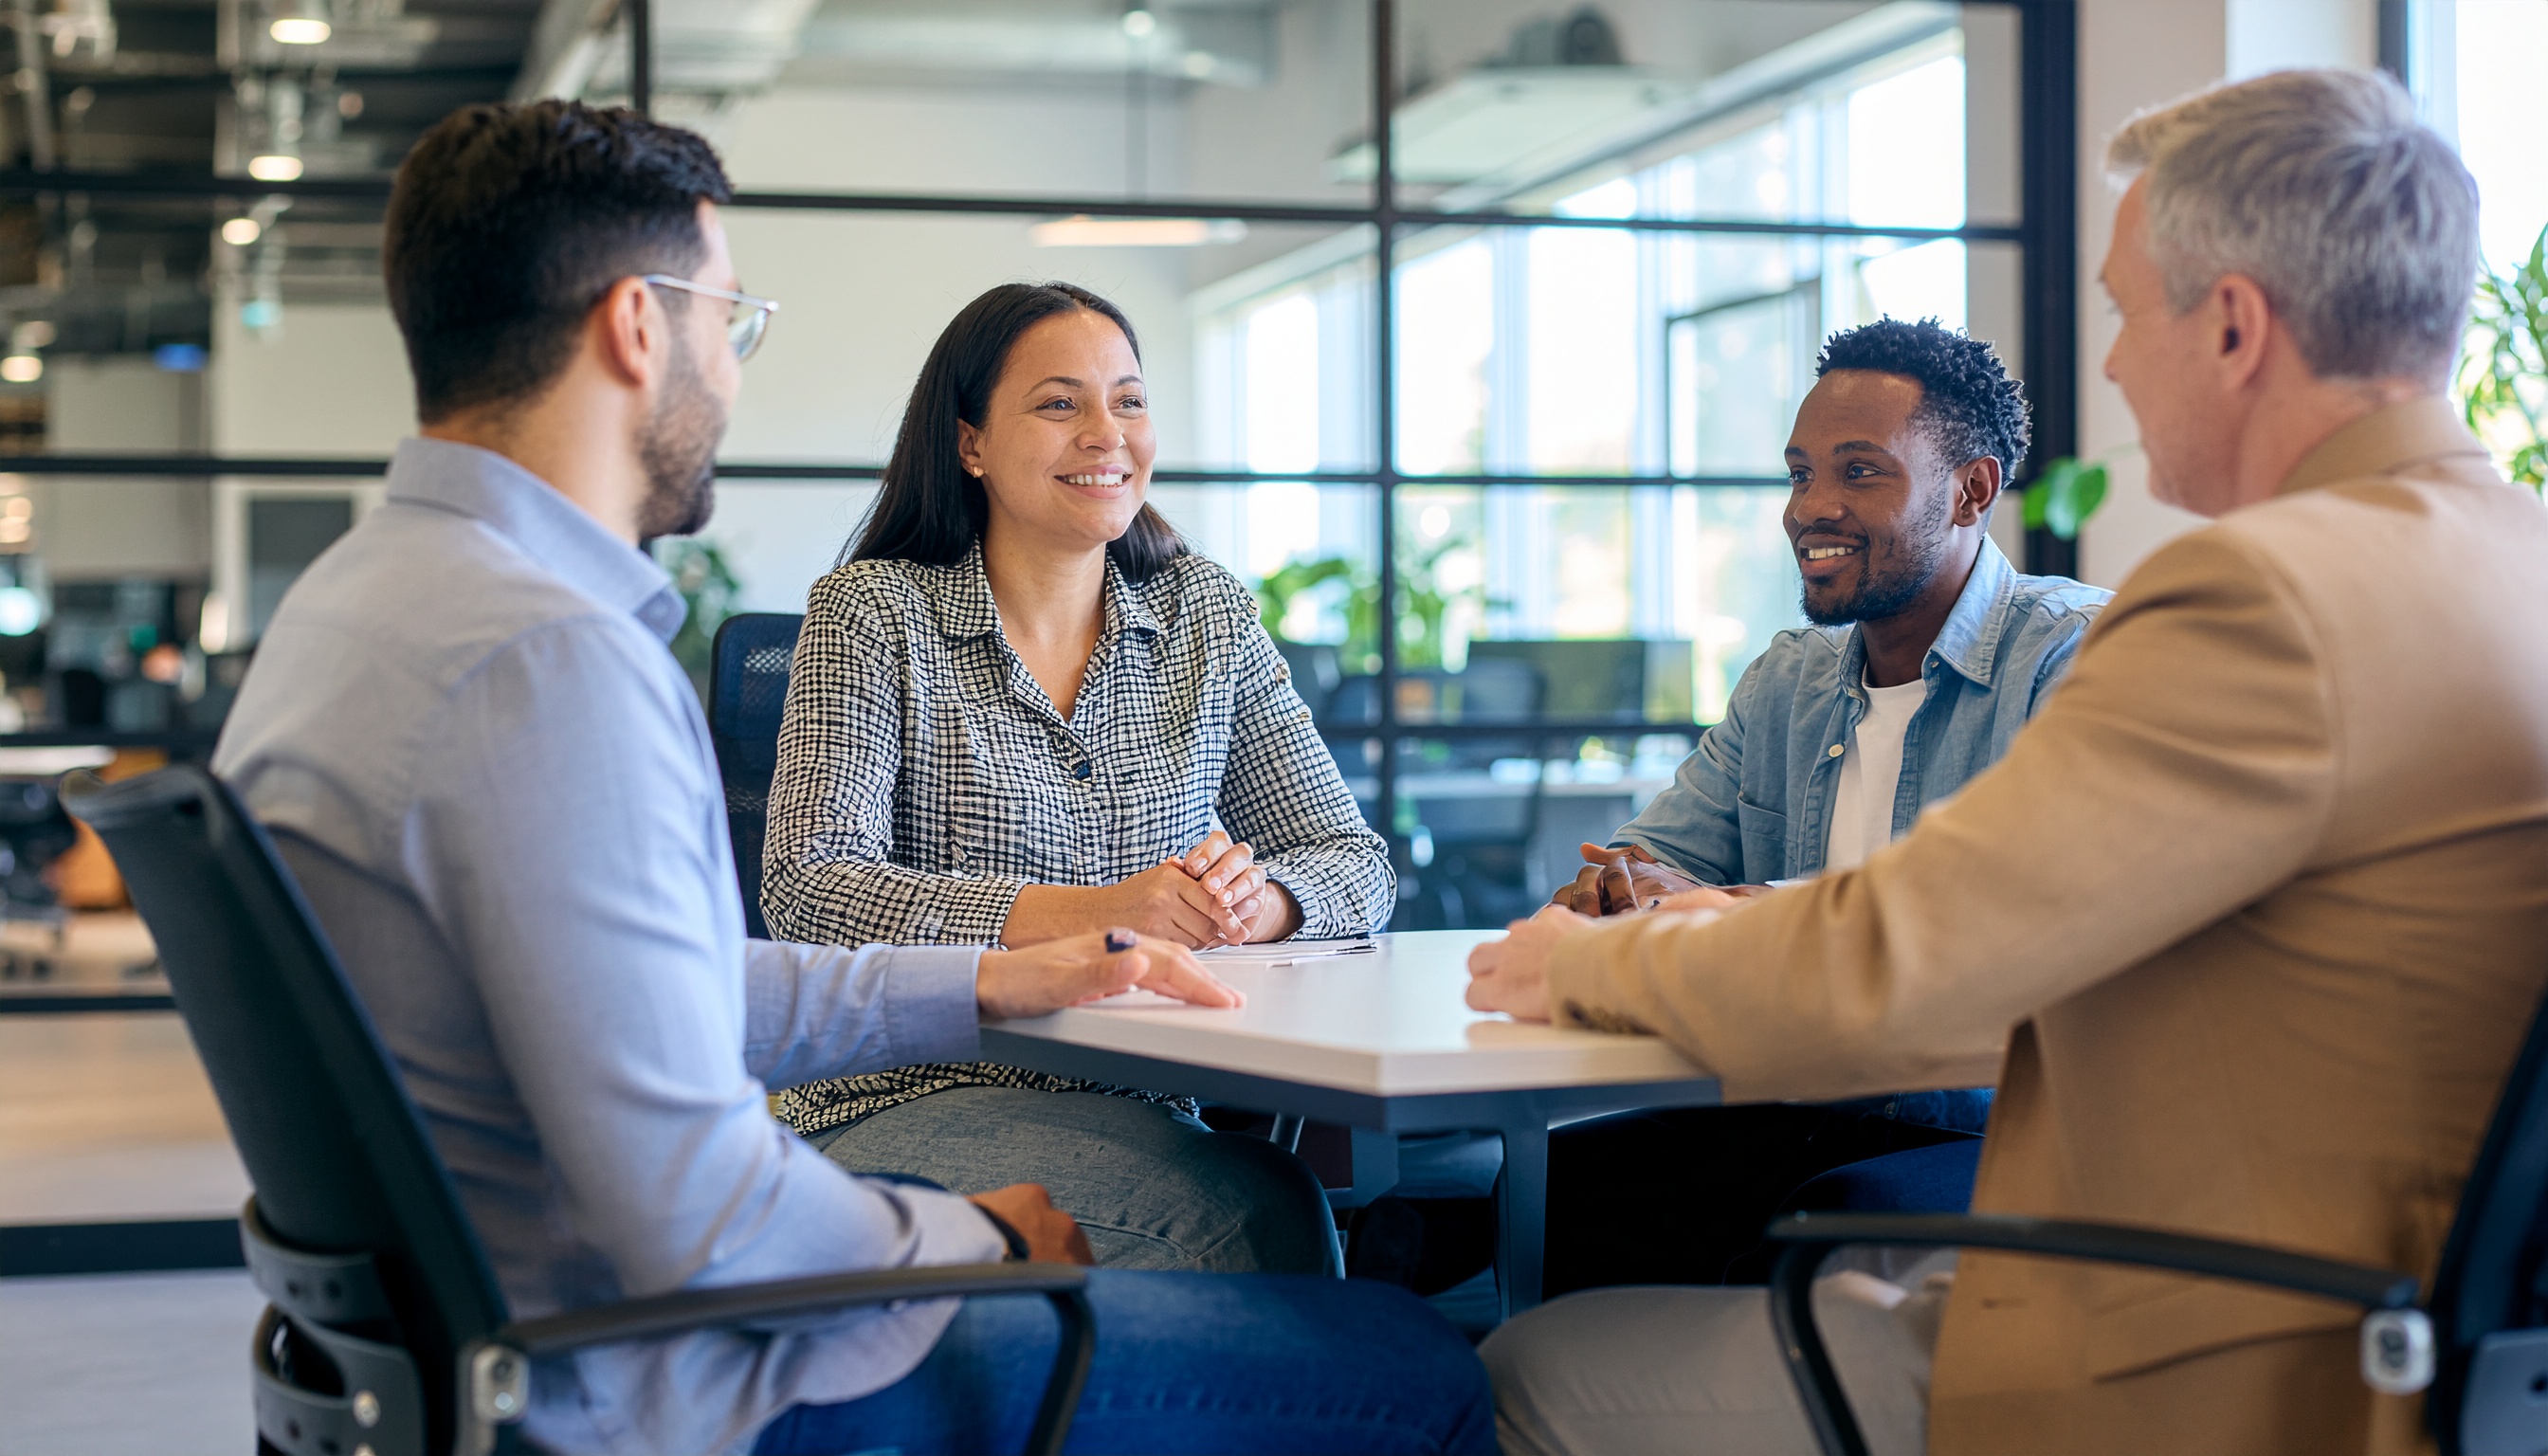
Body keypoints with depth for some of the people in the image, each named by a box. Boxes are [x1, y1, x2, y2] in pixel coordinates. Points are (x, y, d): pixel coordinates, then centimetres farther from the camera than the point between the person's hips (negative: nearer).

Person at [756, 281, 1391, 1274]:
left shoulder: (1210, 617, 13)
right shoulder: (874, 613, 1)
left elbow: (1354, 864, 11)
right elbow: (807, 887, -12)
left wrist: (1254, 901, -15)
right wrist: (1086, 914, -23)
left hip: (1146, 1107, 4)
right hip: (910, 1101, -4)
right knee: (1262, 1220, -32)